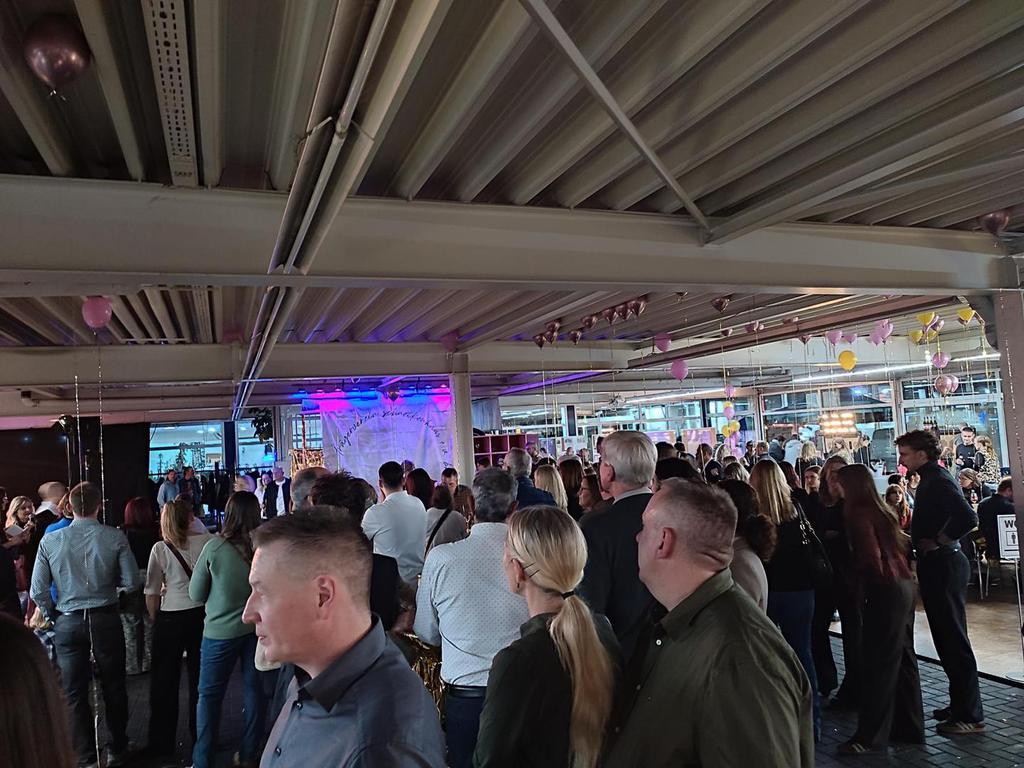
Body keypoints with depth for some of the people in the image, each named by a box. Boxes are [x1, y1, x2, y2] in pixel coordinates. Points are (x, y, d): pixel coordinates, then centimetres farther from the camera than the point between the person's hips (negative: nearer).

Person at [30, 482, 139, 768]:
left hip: (68, 622, 1)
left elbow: (38, 591, -6)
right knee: (113, 688, 16)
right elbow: (132, 582, -10)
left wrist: (52, 616, 11)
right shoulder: (115, 537, -12)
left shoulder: (50, 541, -8)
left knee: (75, 693, 14)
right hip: (105, 619, -1)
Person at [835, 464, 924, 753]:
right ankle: (909, 727, 25)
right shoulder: (882, 509, 12)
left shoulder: (859, 513, -14)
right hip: (903, 586, 9)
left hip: (885, 591, -9)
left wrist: (862, 590, -5)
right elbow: (904, 542, 16)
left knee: (879, 663, -4)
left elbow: (871, 558, -18)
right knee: (902, 658, 15)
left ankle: (871, 736, 3)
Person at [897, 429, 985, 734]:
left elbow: (968, 517, -30)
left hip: (943, 565, -10)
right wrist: (919, 540, 8)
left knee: (954, 639, -2)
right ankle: (960, 703, 28)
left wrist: (939, 542, -19)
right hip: (936, 565, 10)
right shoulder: (931, 479, 14)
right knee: (947, 638, 17)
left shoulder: (938, 480, -17)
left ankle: (970, 715, 7)